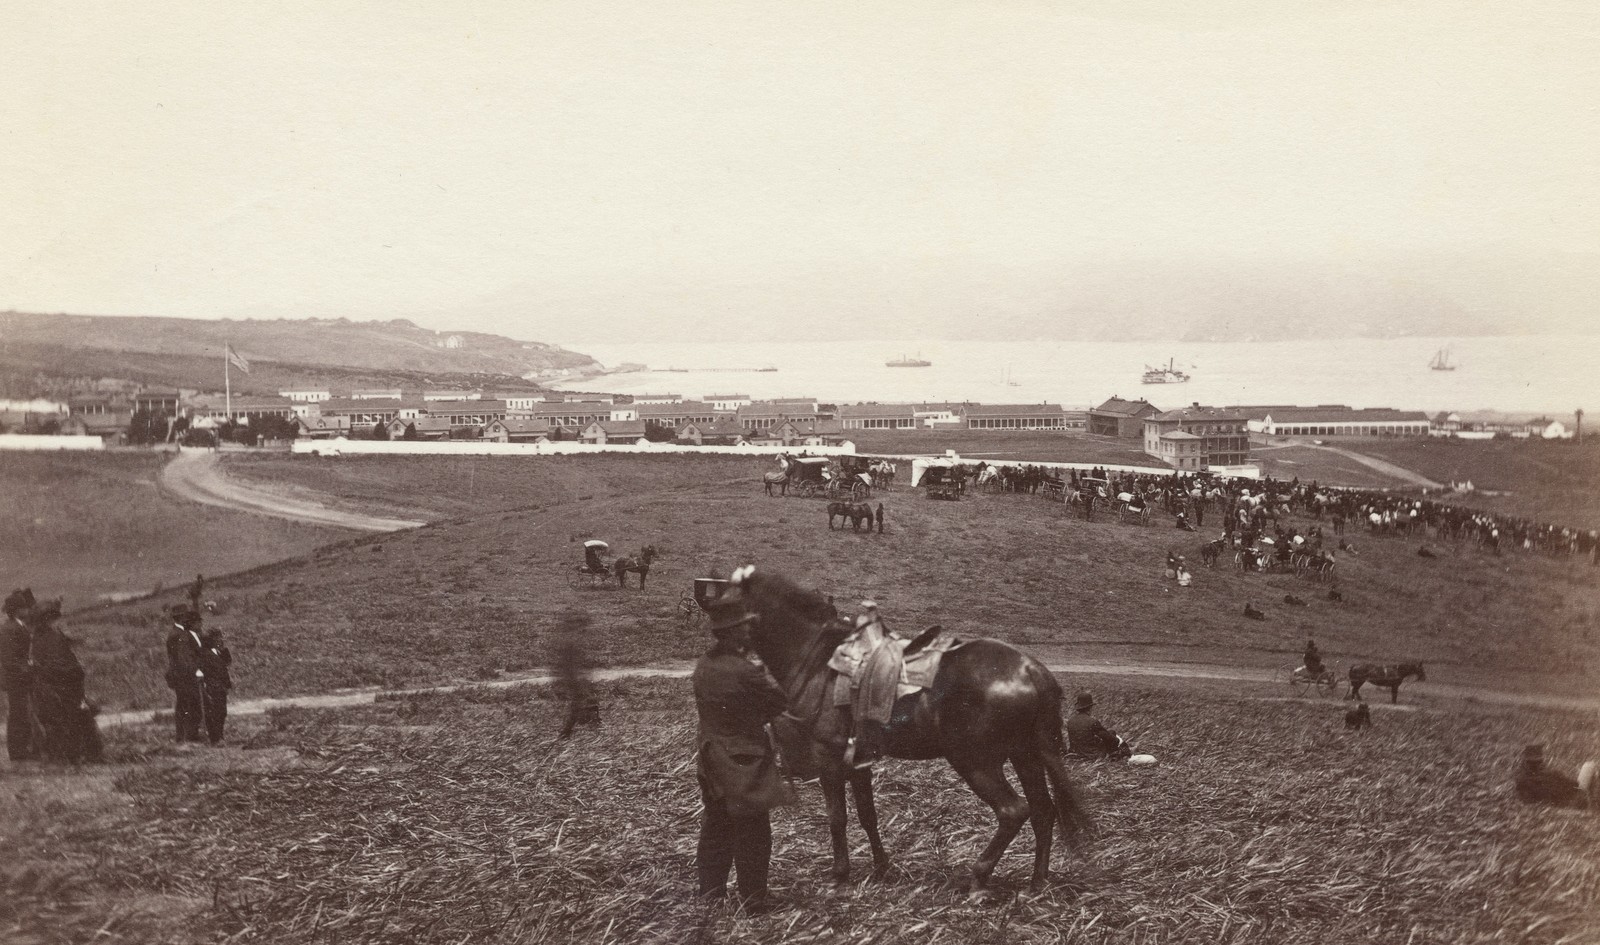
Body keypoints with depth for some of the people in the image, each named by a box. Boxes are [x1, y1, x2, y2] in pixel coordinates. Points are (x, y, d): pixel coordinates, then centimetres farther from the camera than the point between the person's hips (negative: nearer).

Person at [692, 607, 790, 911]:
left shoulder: (703, 666, 1)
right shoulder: (747, 671, -24)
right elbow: (780, 702, -13)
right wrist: (767, 672, 2)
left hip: (710, 758, 8)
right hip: (745, 761, -8)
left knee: (715, 827, 18)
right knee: (752, 833, 4)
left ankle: (710, 893, 25)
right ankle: (754, 899, 11)